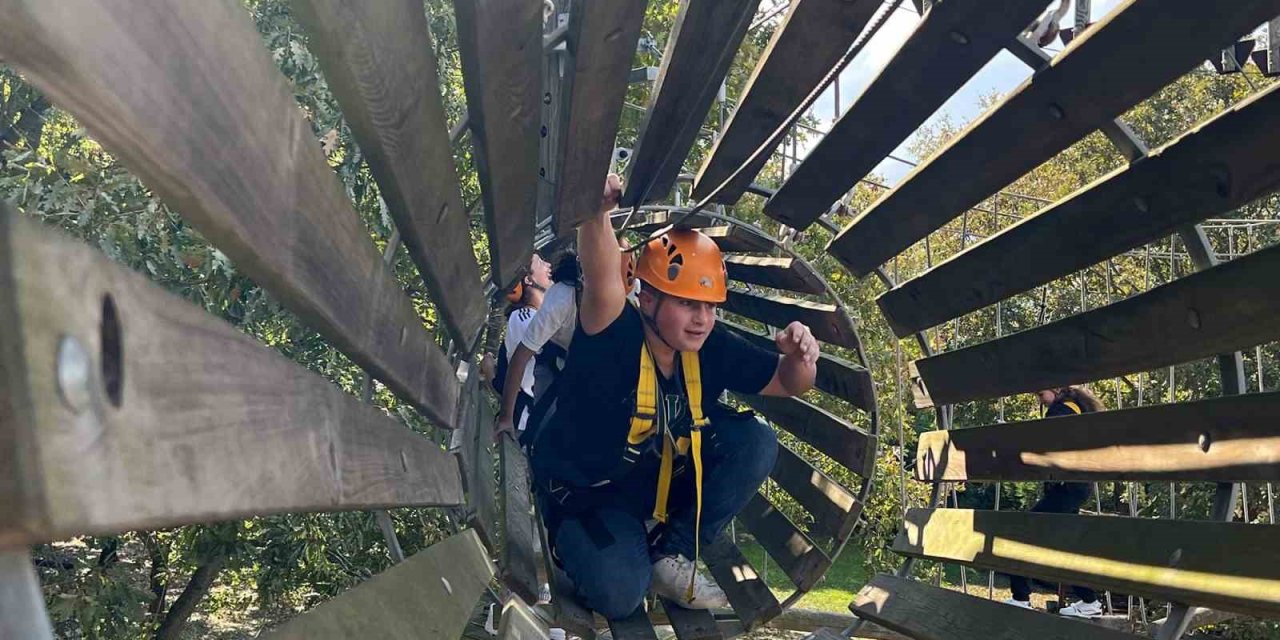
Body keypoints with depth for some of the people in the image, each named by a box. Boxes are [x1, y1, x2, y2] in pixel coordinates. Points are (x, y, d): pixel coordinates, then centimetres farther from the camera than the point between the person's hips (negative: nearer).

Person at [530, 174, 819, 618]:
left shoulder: (712, 349, -11)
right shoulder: (615, 336, -28)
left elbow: (788, 383, -1)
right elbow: (601, 283, -50)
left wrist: (799, 357, -25)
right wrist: (597, 215, -69)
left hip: (664, 479, 5)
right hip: (584, 493, -5)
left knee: (756, 441, -14)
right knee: (619, 595, -28)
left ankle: (671, 554, -4)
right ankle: (573, 539, 8)